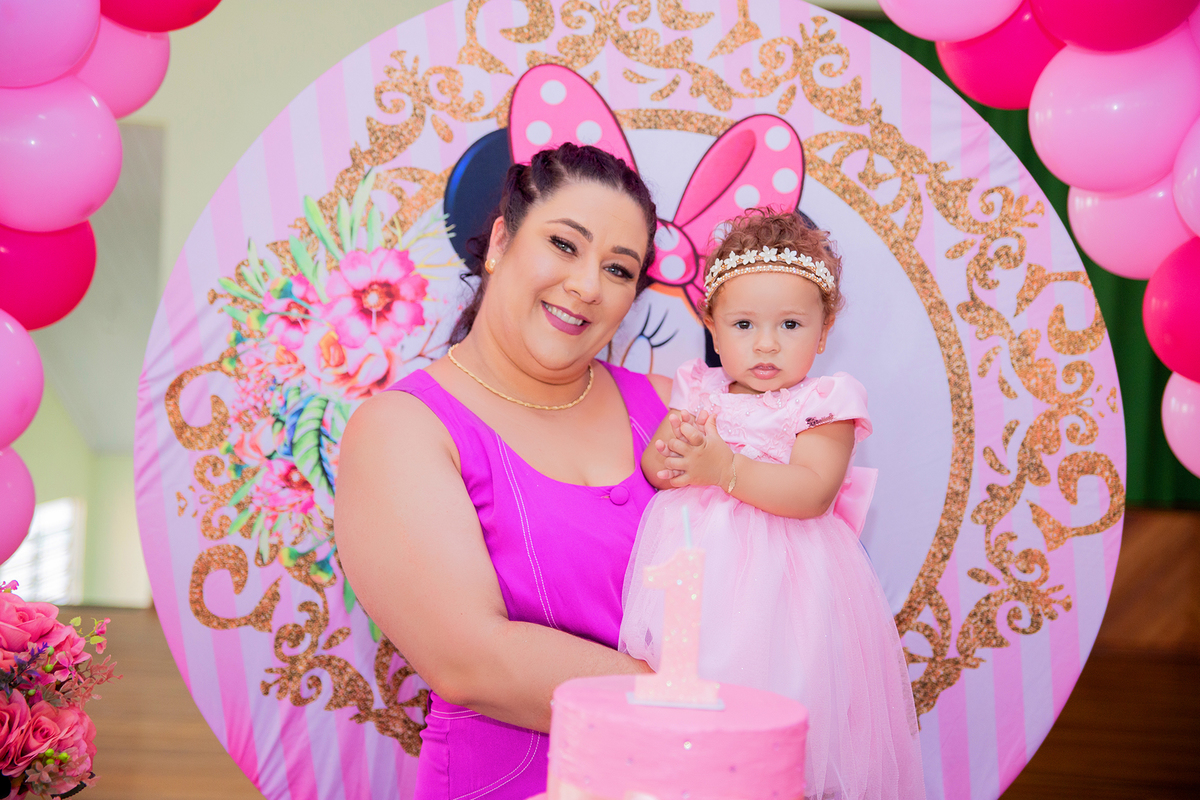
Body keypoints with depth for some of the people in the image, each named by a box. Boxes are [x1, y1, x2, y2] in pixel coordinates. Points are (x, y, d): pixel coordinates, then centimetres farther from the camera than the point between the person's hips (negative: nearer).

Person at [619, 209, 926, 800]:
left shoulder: (825, 403, -1)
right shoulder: (698, 390, 12)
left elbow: (813, 492, -14)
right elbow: (652, 465, 8)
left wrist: (725, 467, -22)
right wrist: (673, 454, -16)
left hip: (782, 584, -3)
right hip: (693, 572, 4)